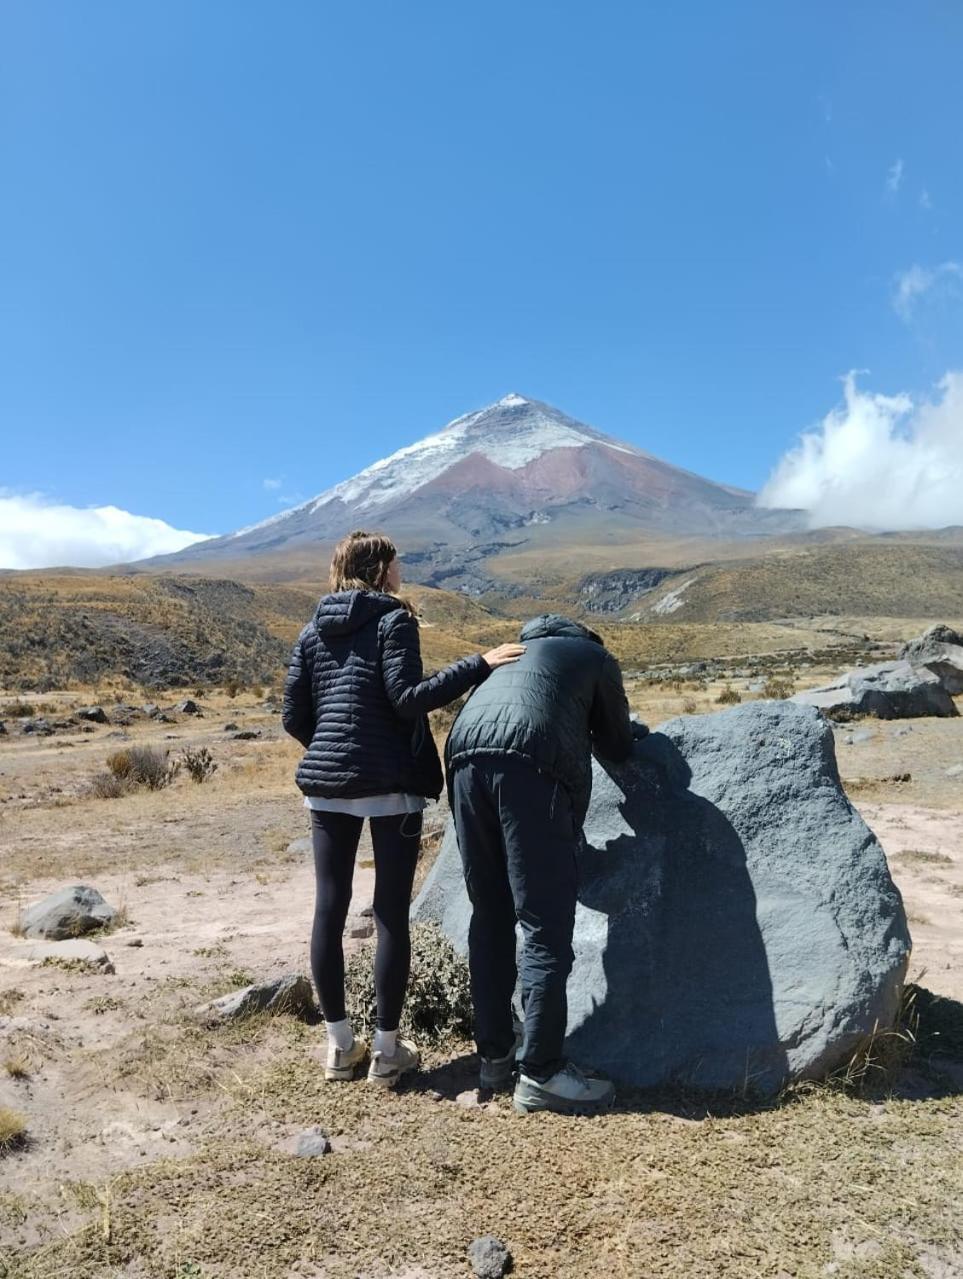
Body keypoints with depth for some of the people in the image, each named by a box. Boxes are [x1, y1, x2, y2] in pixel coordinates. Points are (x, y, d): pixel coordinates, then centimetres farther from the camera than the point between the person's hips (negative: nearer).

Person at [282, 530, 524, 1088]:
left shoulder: (314, 632, 12)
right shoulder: (393, 620, -5)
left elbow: (294, 716, 10)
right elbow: (408, 699, -16)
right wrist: (480, 665, -15)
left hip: (326, 786, 6)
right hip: (390, 785, -5)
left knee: (330, 909, 11)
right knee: (391, 914, 4)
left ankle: (340, 1044, 21)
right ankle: (388, 1049, 12)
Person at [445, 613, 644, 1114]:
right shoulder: (598, 659, 25)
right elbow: (614, 747, 29)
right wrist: (637, 730, 52)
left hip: (465, 753, 6)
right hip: (532, 762, -5)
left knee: (490, 917, 14)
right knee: (546, 926, 1)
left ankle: (495, 1056, 21)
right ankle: (540, 1073, 4)